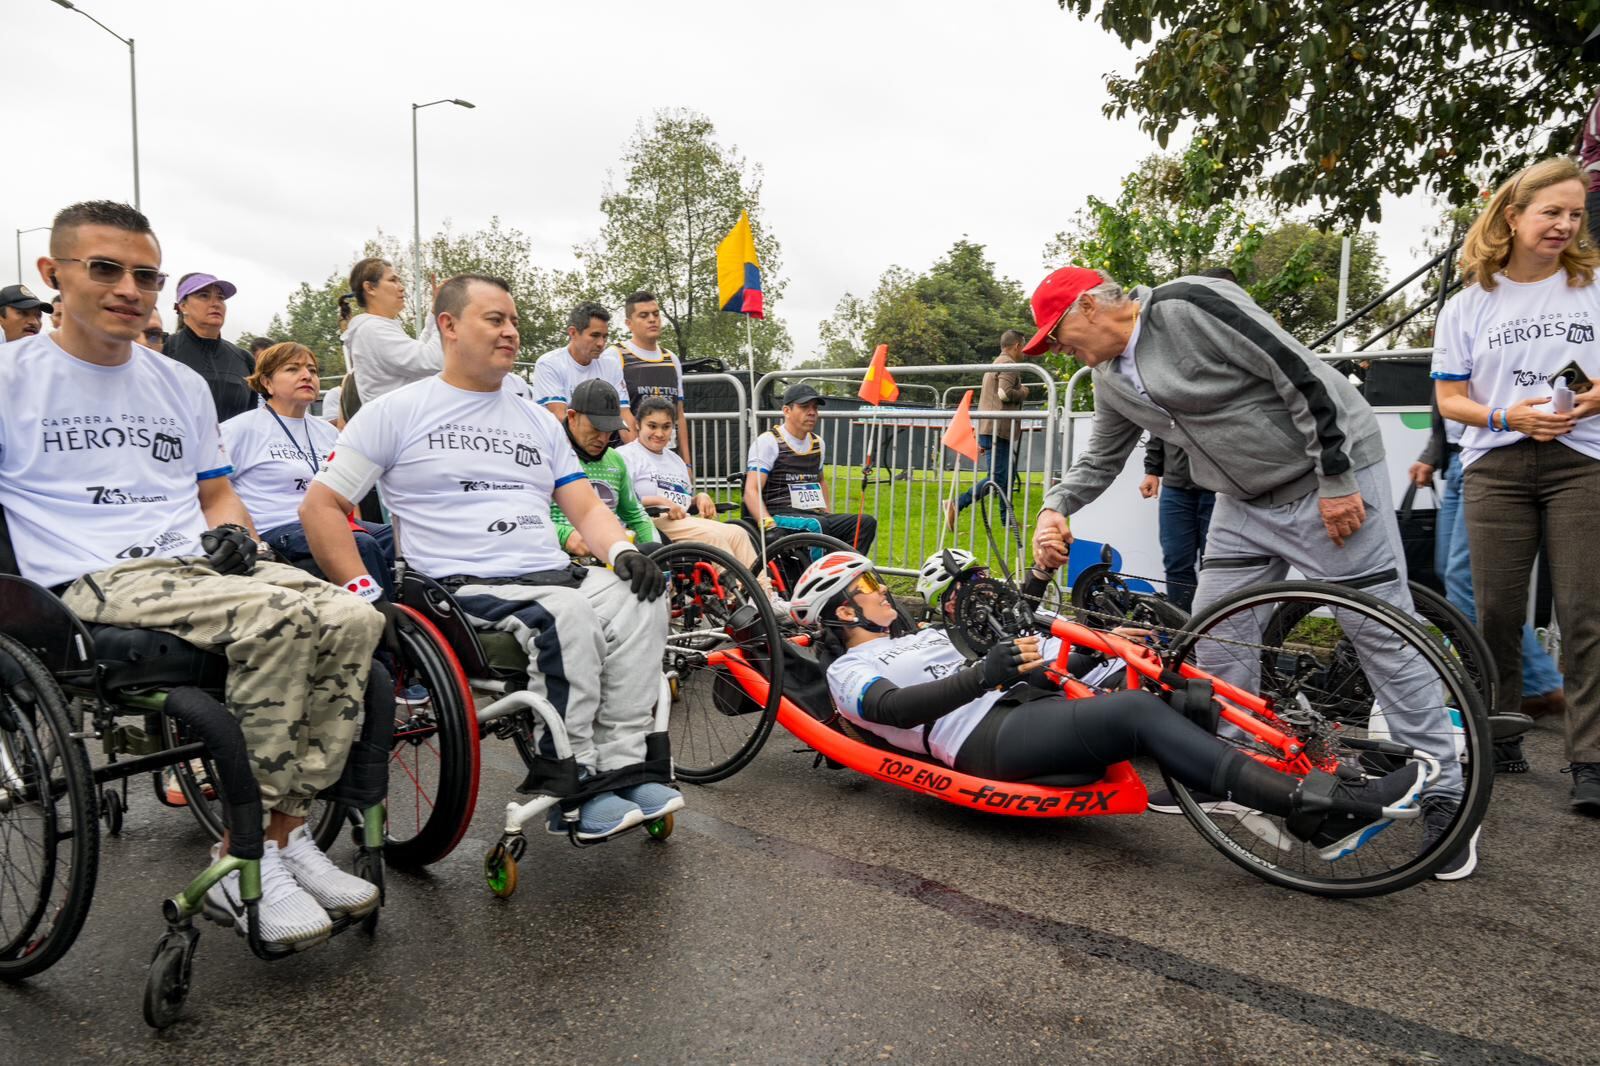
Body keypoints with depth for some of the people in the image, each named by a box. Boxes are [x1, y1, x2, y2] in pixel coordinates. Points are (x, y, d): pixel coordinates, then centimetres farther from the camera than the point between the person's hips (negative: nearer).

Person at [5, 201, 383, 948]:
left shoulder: (183, 385, 22)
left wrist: (231, 532, 2)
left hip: (203, 564, 5)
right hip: (100, 581, -5)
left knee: (353, 619, -23)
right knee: (279, 620, -33)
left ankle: (284, 835, -15)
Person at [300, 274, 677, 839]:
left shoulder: (538, 420, 22)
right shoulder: (397, 411, 7)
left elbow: (585, 506, 17)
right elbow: (320, 506, 4)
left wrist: (623, 550, -6)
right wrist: (366, 595, -8)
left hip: (556, 574, 5)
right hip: (466, 588, -5)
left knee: (640, 597, -25)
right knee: (567, 615, -35)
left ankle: (621, 767, -19)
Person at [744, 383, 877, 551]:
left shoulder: (817, 443, 19)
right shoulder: (768, 441, -2)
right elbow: (751, 491, -12)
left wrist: (828, 515, 22)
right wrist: (769, 524, -29)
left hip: (814, 516, 7)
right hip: (781, 516, -7)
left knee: (866, 523, -17)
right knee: (813, 525, -38)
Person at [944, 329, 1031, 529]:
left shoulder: (996, 364, 25)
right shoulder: (1009, 364, -7)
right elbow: (1004, 392, -23)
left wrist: (982, 438, 28)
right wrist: (1022, 393, -2)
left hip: (987, 429, 10)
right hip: (998, 429, -10)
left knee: (1008, 475, 15)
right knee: (997, 478, -12)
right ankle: (956, 505, -18)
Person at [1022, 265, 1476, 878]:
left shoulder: (1189, 306, -22)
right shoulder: (1111, 380, 4)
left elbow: (1303, 376, -23)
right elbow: (1099, 461, 15)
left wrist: (1336, 479, -21)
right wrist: (1055, 509, -4)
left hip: (1330, 479, -8)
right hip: (1246, 502, 8)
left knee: (1383, 636, -4)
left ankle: (1444, 798, 9)